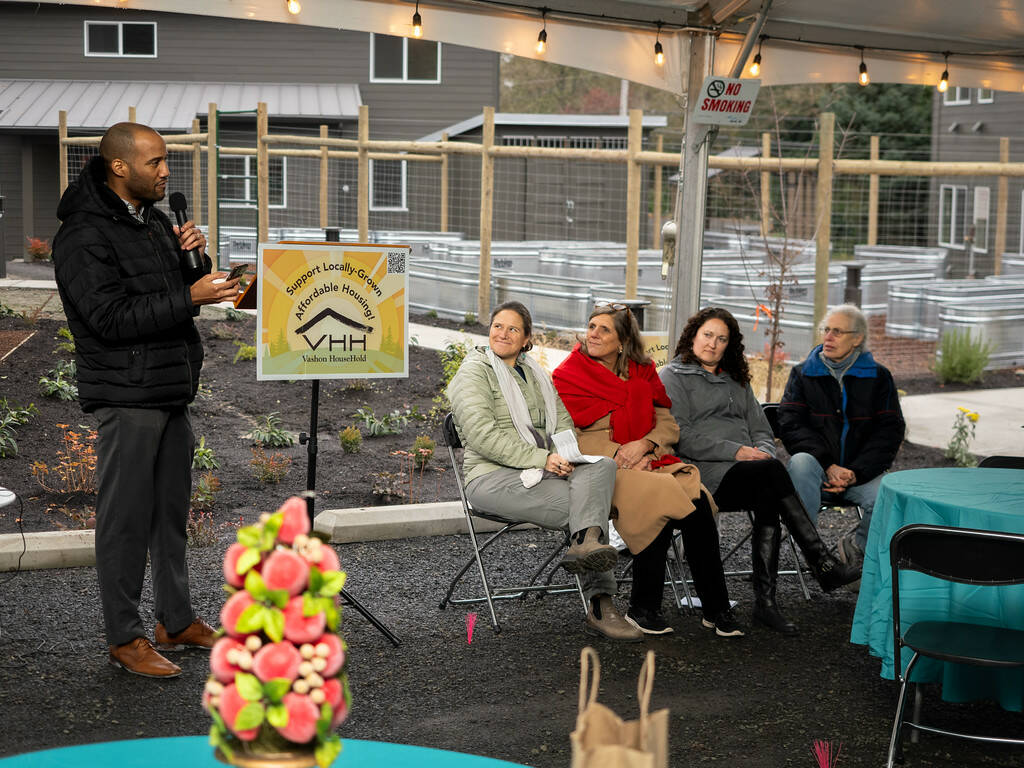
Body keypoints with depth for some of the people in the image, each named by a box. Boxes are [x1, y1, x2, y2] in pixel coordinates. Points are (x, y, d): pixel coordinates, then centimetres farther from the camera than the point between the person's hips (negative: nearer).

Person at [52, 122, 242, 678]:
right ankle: (124, 638, 7)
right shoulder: (85, 235, -13)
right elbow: (111, 318, -21)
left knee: (171, 511, 15)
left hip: (171, 390, 9)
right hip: (127, 395, -9)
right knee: (126, 518, -2)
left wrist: (188, 255, 2)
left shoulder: (153, 221, 15)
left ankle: (176, 621, 26)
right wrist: (189, 297, -22)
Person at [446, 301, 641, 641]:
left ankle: (586, 541, -44)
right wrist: (541, 458, -19)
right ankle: (599, 605, -32)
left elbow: (563, 420, 17)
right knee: (591, 506, -26)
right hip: (493, 478, -6)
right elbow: (483, 436, -12)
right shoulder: (473, 373, 1)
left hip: (542, 470, 6)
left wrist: (565, 454, -7)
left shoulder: (535, 375, 24)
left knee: (602, 465, -26)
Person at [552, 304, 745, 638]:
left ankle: (716, 609, -19)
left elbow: (669, 424, 11)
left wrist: (644, 444, -11)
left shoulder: (643, 372, 16)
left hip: (650, 460, 4)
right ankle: (643, 608, -21)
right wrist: (618, 455, -16)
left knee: (697, 499, -27)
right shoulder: (567, 376, 5)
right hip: (603, 469, -4)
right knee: (659, 496, -33)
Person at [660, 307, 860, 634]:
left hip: (746, 473, 5)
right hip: (706, 472, -5)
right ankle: (823, 566, -33)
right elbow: (681, 437, -6)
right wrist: (736, 451, -14)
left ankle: (765, 600, -37)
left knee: (768, 496, -32)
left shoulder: (737, 381, 29)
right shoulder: (673, 377, 8)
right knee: (772, 471, -31)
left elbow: (761, 430, 23)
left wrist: (763, 452, -3)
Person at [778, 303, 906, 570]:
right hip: (817, 472, 0)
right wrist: (828, 466, -17)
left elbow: (891, 431, 2)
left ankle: (857, 545, 3)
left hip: (861, 473, 1)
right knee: (801, 461, -35)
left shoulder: (878, 377, 9)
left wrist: (855, 473, -13)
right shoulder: (803, 374, 9)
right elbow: (790, 425, -2)